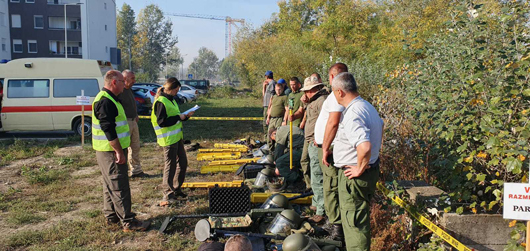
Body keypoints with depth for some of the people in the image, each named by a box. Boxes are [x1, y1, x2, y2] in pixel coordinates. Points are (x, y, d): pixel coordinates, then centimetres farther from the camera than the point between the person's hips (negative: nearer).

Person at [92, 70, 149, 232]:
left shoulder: (108, 99, 16)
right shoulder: (105, 102, -19)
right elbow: (109, 130, -25)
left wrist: (120, 149, 23)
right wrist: (119, 152, -23)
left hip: (112, 150, 11)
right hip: (110, 152, -11)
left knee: (111, 185, 18)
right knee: (119, 187, -6)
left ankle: (111, 216, 29)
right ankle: (128, 222, 0)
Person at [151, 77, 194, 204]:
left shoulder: (171, 100, 14)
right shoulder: (160, 102, -16)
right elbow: (161, 122, -21)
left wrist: (185, 116, 5)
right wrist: (179, 117, -17)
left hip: (177, 136, 10)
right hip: (168, 138, -10)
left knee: (183, 163, 14)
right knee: (170, 165, -3)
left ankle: (176, 190, 27)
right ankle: (168, 194, 8)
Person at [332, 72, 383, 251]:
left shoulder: (352, 114, -26)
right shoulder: (367, 106, 6)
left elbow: (364, 147, -40)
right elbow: (380, 125, 26)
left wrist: (359, 169, -23)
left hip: (355, 175, -10)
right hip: (371, 168, 10)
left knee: (353, 222, 3)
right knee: (361, 217, 25)